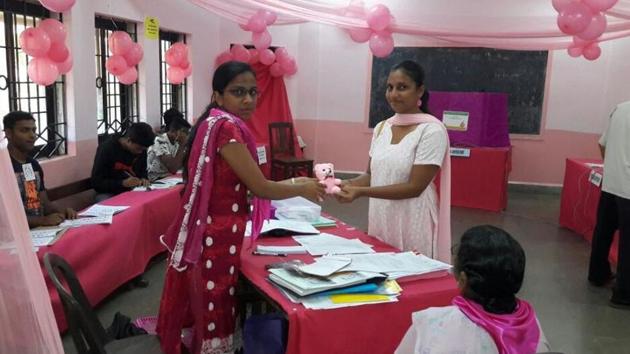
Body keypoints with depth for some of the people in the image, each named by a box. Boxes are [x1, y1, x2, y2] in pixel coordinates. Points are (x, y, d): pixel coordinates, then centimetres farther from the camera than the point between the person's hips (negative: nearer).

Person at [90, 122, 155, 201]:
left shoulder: (141, 149, -3)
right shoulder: (106, 149, -17)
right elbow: (96, 183, -16)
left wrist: (143, 179, -9)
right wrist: (122, 183, -28)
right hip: (108, 193, -5)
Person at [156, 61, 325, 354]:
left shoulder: (213, 123, 11)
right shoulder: (227, 127, -18)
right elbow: (260, 187, -18)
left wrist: (293, 182, 13)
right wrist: (302, 189, -2)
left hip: (209, 232, 9)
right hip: (218, 237, -9)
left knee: (209, 311, 20)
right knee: (216, 315, 4)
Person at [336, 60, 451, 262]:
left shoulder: (432, 130, -12)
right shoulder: (381, 128, 7)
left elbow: (415, 187, -17)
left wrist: (361, 192, -22)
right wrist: (351, 184, -9)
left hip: (413, 225, -6)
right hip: (380, 221, 6)